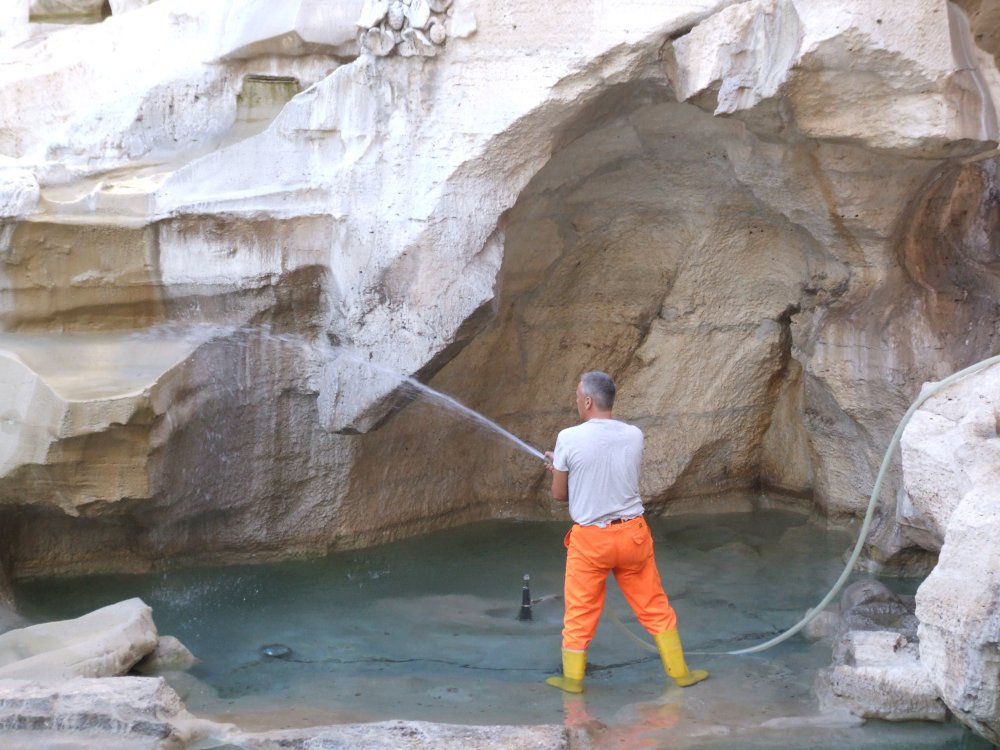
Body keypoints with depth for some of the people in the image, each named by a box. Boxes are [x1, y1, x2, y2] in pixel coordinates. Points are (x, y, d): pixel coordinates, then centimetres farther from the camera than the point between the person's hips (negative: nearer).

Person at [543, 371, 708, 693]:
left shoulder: (568, 438, -13)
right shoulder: (634, 435, -3)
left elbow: (559, 494, -4)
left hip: (590, 539, -3)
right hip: (632, 533, 3)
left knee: (579, 613, 13)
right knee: (655, 607, 15)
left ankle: (572, 679, 24)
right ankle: (680, 672, 25)